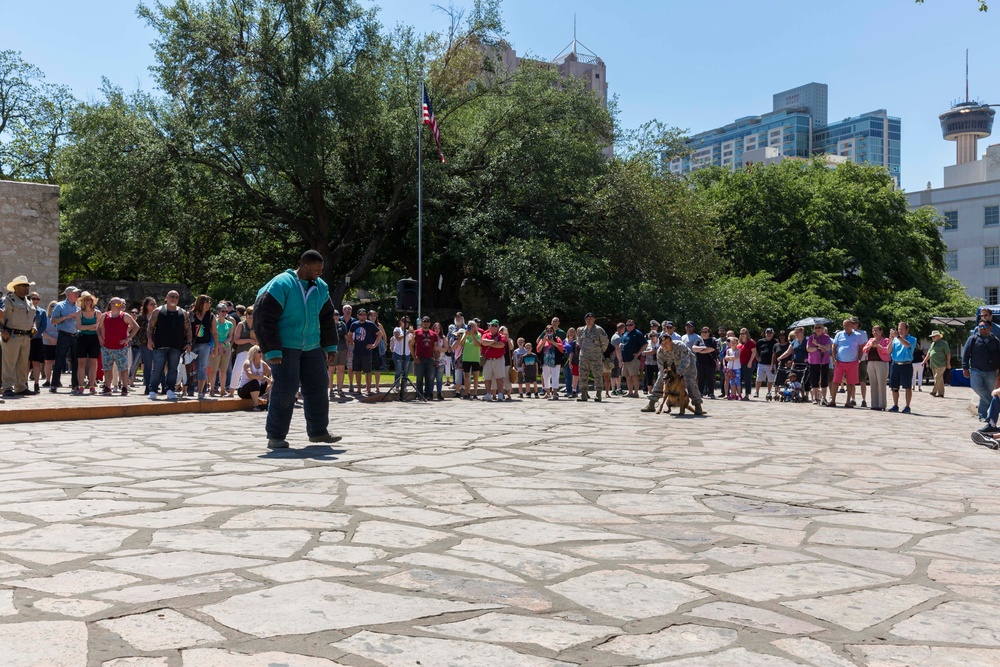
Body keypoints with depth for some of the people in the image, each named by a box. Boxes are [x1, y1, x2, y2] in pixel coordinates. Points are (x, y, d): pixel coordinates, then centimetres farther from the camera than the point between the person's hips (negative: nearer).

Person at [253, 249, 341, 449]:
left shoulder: (321, 287, 6)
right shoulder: (280, 285, -13)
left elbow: (327, 318, 15)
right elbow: (264, 318, -16)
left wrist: (330, 346, 11)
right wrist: (271, 351, -19)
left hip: (312, 347, 6)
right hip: (285, 347, -6)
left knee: (317, 387, 8)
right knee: (285, 389, -10)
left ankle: (318, 431, 20)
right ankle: (275, 436, 1)